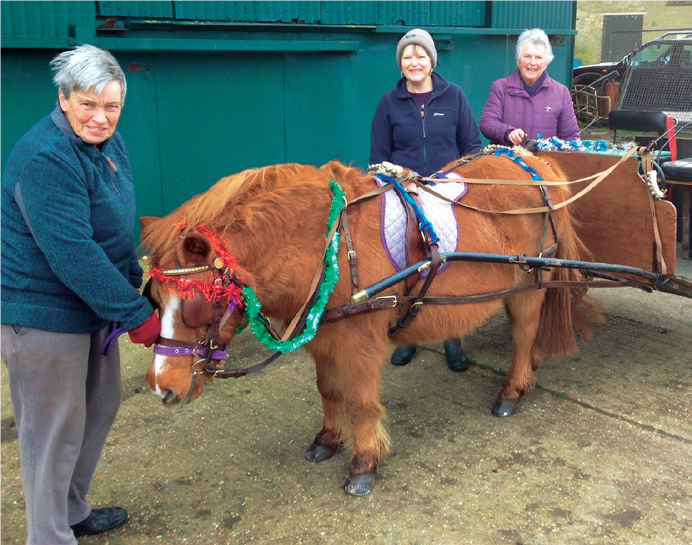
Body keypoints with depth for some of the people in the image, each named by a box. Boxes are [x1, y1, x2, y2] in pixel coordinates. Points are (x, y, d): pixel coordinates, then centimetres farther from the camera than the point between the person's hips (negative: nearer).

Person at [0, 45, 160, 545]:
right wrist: (136, 315, -27)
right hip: (43, 315, -10)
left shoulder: (108, 142, 5)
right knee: (55, 429, 3)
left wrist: (138, 285, 17)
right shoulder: (45, 159, -25)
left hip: (90, 304, 10)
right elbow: (73, 254, -30)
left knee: (100, 407, 21)